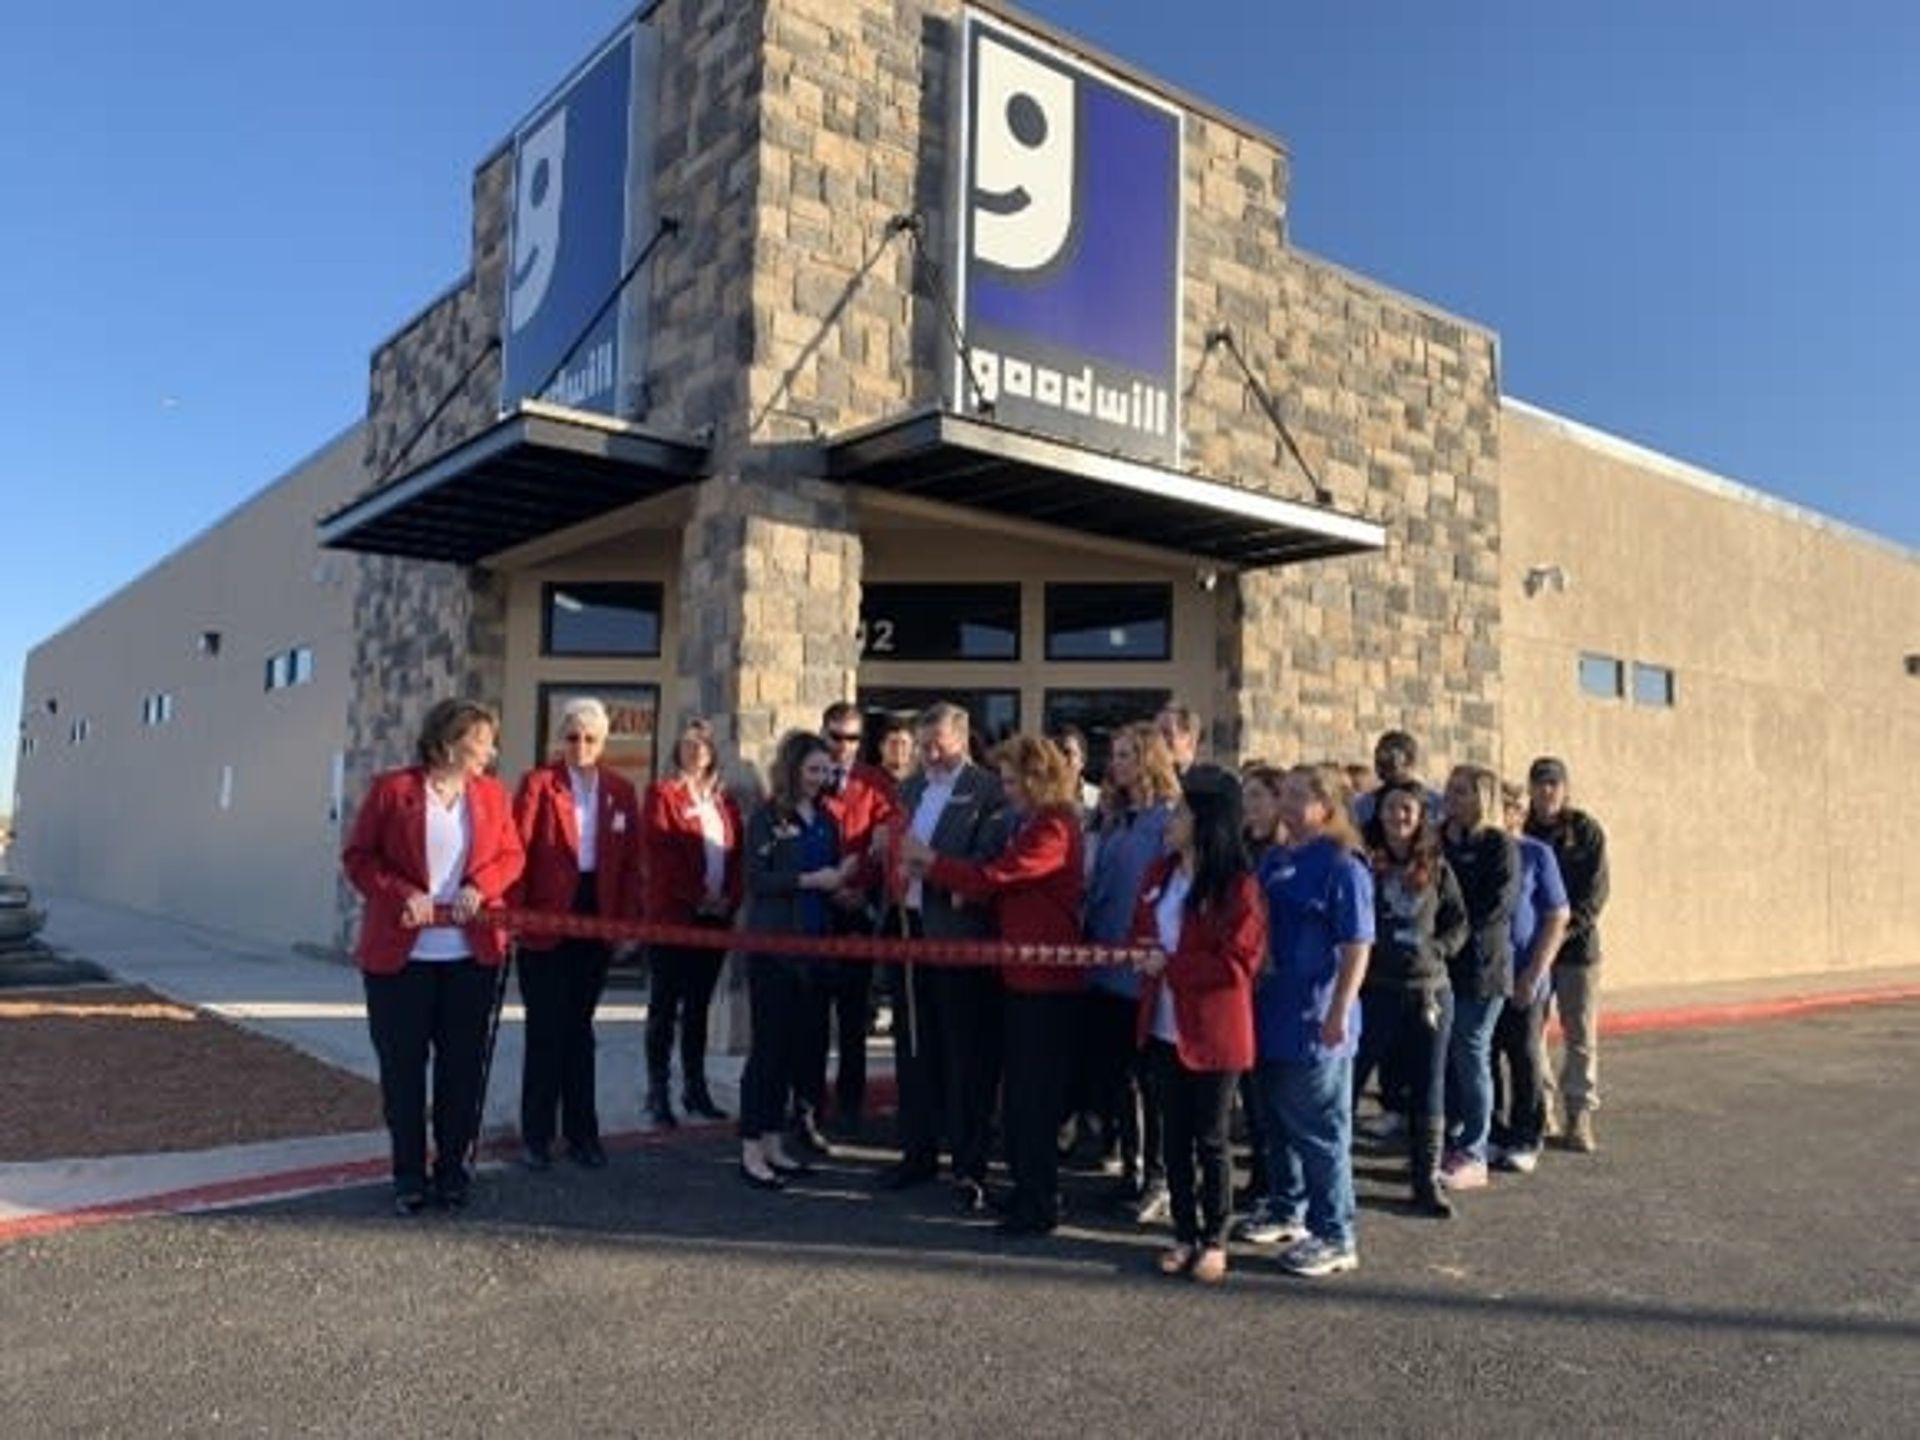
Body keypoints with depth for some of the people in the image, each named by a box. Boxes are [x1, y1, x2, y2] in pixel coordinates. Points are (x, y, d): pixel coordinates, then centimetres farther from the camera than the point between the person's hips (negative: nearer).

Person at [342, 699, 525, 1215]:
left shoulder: (492, 794, 7)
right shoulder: (391, 789, -3)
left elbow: (511, 855, 9)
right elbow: (357, 857, -2)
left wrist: (479, 887, -10)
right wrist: (402, 894, -16)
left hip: (471, 956, 3)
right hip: (400, 954, -3)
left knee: (463, 1065, 8)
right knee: (402, 1066, 6)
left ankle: (452, 1169, 21)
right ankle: (409, 1174, 20)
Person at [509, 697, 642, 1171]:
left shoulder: (621, 790, 6)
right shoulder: (538, 783, -3)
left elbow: (631, 860, 5)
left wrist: (628, 917, -2)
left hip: (596, 920, 3)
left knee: (579, 1026, 12)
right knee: (546, 1028, 3)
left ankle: (581, 1131, 21)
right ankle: (536, 1134, 15)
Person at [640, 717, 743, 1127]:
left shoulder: (723, 800, 15)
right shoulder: (662, 793, -1)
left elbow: (736, 853, 12)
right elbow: (658, 854, -10)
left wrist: (730, 898, -3)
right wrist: (697, 896, -13)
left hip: (716, 916, 5)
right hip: (673, 914, -5)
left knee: (699, 1005, 11)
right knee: (666, 1005, 1)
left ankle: (695, 1088, 18)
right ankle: (658, 1092, 6)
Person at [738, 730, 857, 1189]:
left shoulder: (825, 820, 11)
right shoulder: (767, 817, -6)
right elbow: (756, 879, -13)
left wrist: (843, 877, -6)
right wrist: (809, 880, -18)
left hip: (813, 945, 6)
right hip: (773, 944, -6)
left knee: (794, 1044, 10)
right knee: (768, 1043, -2)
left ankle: (774, 1142, 21)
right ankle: (751, 1149, 7)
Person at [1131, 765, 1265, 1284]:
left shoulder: (1237, 886, -15)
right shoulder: (1161, 873, 7)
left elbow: (1238, 963, -18)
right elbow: (1142, 930, 16)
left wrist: (1171, 965, -18)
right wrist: (1142, 952, -6)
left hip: (1212, 1033, -6)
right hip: (1165, 1026, 6)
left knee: (1210, 1139, 7)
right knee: (1174, 1135, 14)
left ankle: (1214, 1240, 22)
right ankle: (1184, 1234, 27)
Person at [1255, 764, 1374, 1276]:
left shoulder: (1342, 866, -13)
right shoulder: (1275, 861, 11)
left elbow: (1357, 947, -16)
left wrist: (1339, 1012, -20)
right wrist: (1253, 996, 17)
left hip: (1315, 1023, -8)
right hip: (1273, 1017, 8)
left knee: (1320, 1132, 1)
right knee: (1278, 1123, 19)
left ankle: (1335, 1238, 13)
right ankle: (1286, 1213, 34)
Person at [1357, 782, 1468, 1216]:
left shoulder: (1436, 868, 6)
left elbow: (1459, 922, 10)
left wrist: (1437, 949, -6)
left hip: (1429, 991, 3)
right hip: (1373, 989, -3)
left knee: (1428, 1088, 11)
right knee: (1347, 1079, 1)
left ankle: (1427, 1181, 24)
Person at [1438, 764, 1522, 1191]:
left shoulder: (1500, 846, -4)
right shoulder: (1439, 842, 13)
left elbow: (1496, 904, -12)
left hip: (1481, 966, -5)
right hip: (1443, 963, 5)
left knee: (1471, 1055, -1)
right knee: (1443, 1056, 8)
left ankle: (1473, 1155, 8)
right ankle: (1448, 1144, 20)